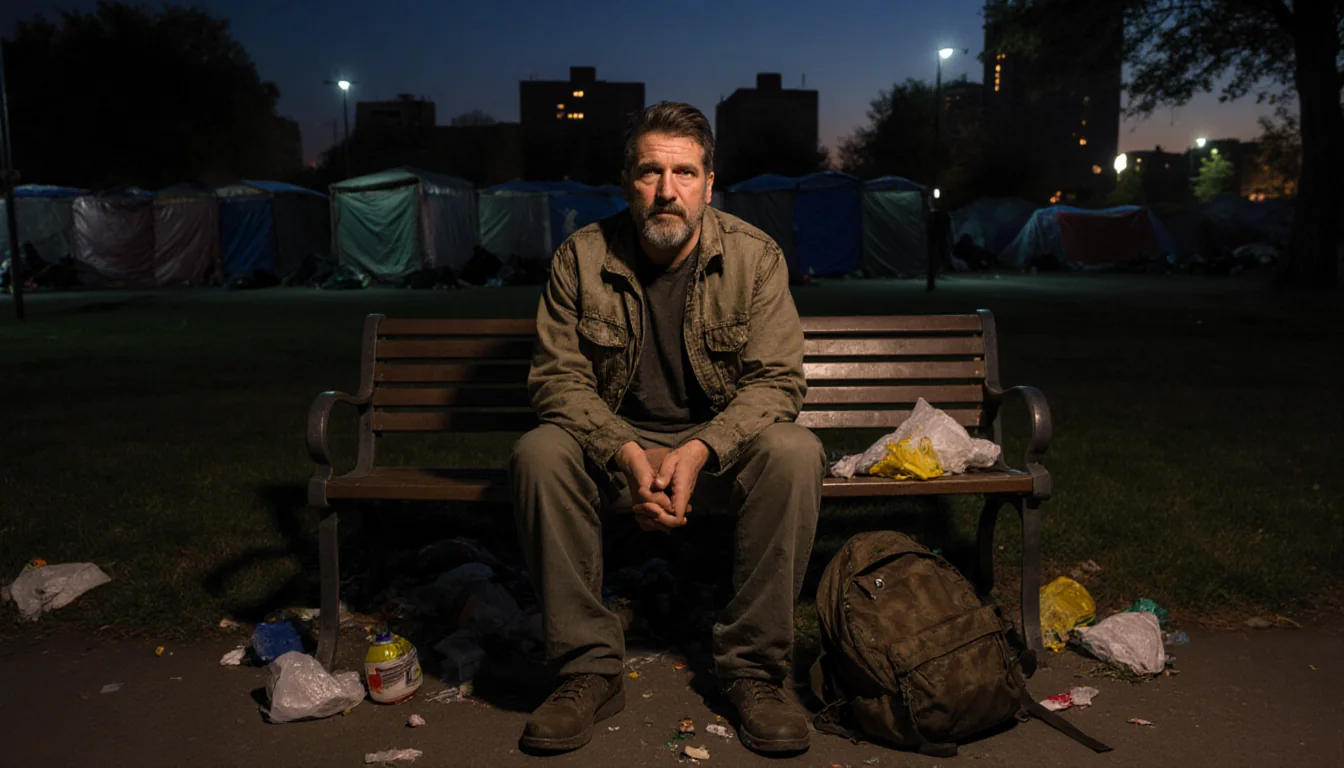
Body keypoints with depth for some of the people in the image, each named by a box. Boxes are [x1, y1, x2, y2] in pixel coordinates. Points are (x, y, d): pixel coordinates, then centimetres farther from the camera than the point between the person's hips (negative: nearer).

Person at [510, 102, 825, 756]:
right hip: (616, 444, 1)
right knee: (539, 453, -29)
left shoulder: (754, 256, -7)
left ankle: (752, 668, -17)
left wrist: (700, 449, -28)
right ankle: (589, 668, -17)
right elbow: (557, 377, -9)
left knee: (795, 452, -30)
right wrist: (627, 453, -26)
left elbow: (776, 381, -11)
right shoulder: (580, 259, -6)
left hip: (720, 445, 0)